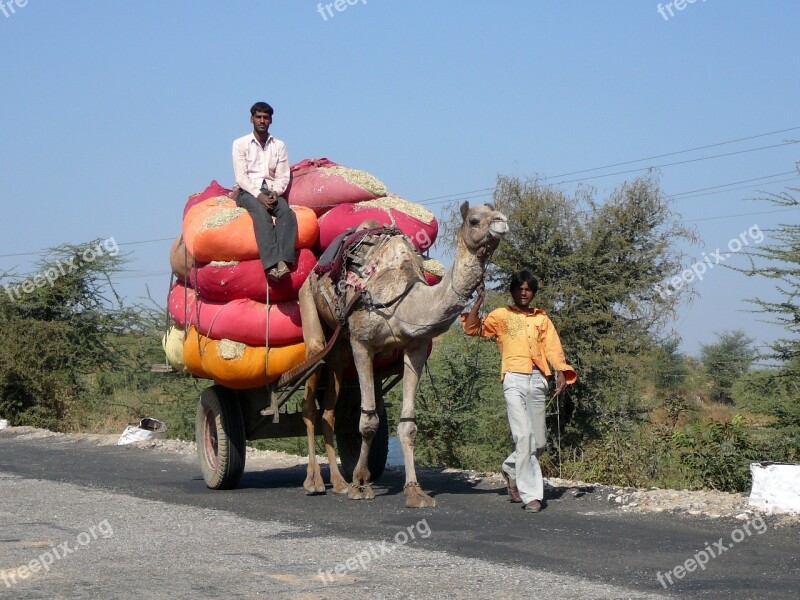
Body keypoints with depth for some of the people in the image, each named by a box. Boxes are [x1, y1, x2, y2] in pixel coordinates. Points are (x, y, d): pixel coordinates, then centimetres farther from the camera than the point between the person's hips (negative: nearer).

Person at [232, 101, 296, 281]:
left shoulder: (279, 145, 17)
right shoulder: (240, 144, 8)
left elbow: (283, 176, 10)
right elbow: (241, 177, -2)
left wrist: (276, 192, -12)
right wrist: (258, 195, -17)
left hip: (271, 192, 3)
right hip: (248, 192, -3)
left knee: (286, 211, -32)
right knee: (261, 212, -37)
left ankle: (283, 261, -49)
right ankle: (272, 264, -52)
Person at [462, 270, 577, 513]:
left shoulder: (542, 319, 20)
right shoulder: (501, 316, 13)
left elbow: (553, 347, 9)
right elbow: (472, 329, 3)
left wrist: (561, 371, -6)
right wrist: (478, 302, -6)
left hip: (538, 380, 4)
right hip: (514, 378, -4)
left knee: (539, 442, 5)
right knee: (523, 436, -15)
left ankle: (512, 469, 33)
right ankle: (530, 494, -12)